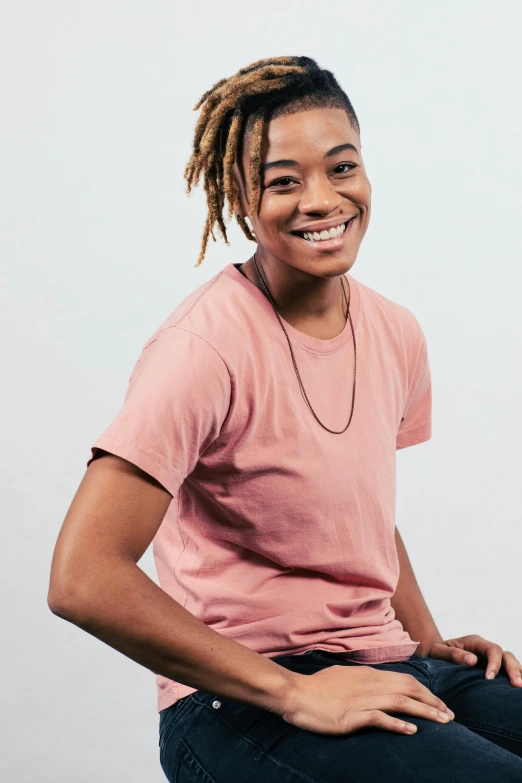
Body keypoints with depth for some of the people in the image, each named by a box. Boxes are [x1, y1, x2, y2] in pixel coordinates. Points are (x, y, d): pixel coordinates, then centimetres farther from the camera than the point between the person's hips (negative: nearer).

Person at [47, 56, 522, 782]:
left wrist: (429, 641, 6)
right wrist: (295, 693, -20)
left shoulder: (396, 334, 6)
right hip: (241, 707, -7)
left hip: (381, 671, 7)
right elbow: (84, 580, -22)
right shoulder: (206, 347, -16)